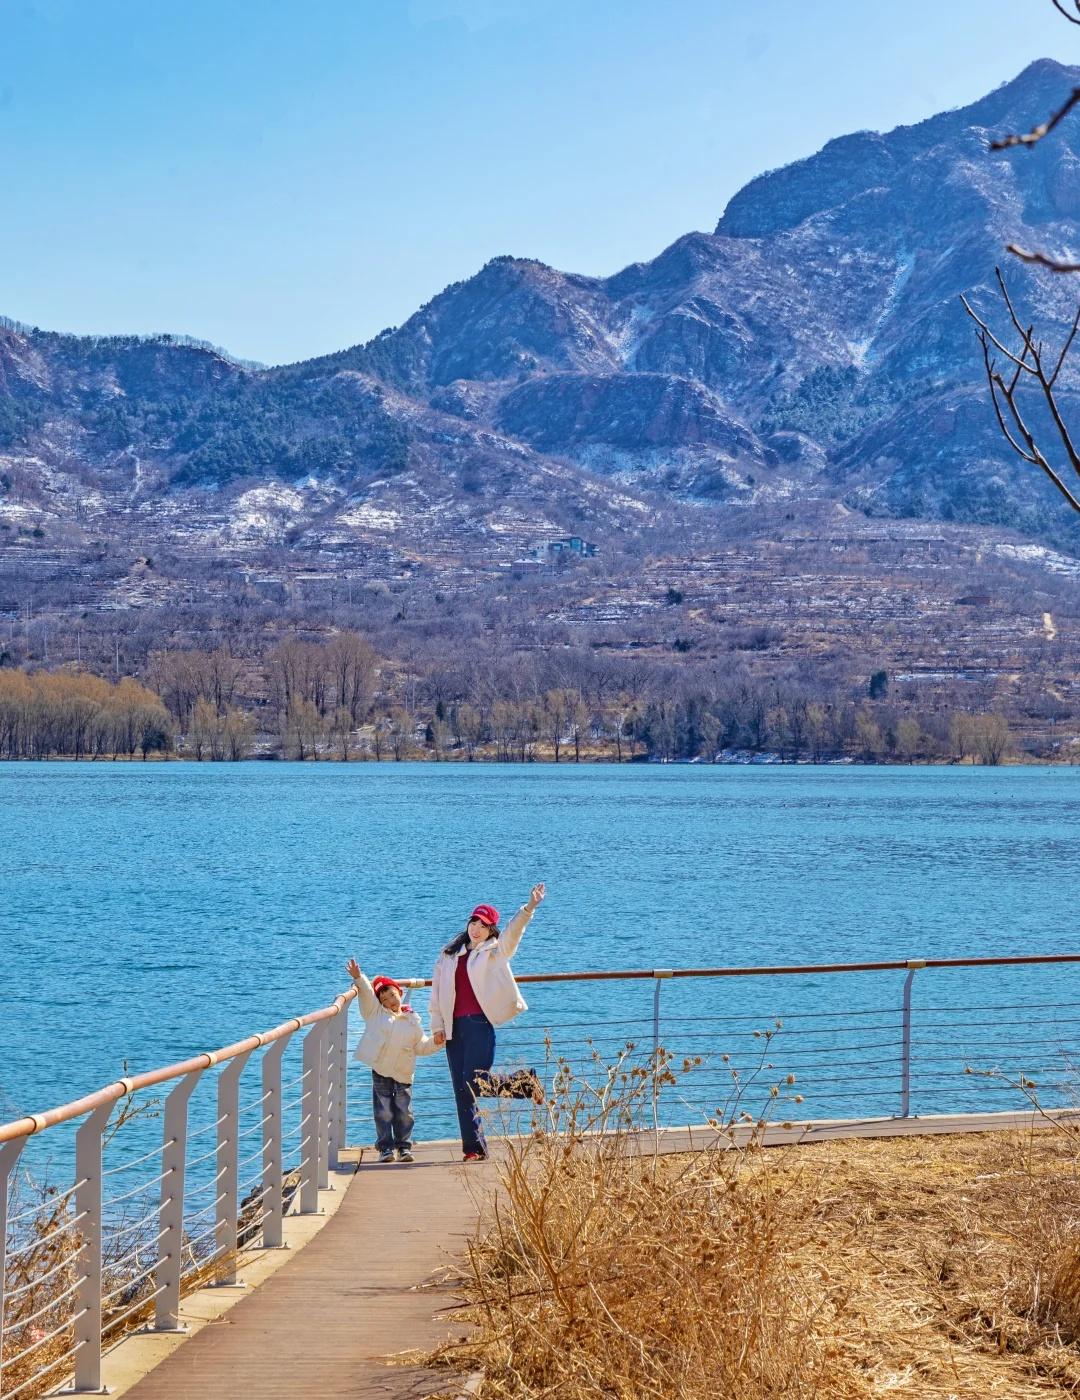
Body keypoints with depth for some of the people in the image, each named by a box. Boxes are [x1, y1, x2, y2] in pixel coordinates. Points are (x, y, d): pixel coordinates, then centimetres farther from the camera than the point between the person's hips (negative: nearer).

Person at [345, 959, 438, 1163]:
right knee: (384, 1111, 0)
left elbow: (421, 1046, 16)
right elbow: (366, 993, -5)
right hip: (381, 1071, -1)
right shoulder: (375, 1012, 7)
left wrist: (435, 1042, 0)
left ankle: (404, 1147, 12)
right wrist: (358, 978, -19)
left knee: (404, 1112, 3)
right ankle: (386, 1147, 7)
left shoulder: (412, 1020, 11)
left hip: (403, 1073, 1)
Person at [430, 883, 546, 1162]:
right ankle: (473, 1147, 5)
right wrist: (437, 1026, 11)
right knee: (461, 1089, 2)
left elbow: (514, 930, -10)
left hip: (480, 1023, -4)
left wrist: (529, 907, -27)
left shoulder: (495, 950, 6)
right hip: (455, 1026, 4)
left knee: (476, 1081, -16)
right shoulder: (449, 955, 17)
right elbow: (437, 990, 18)